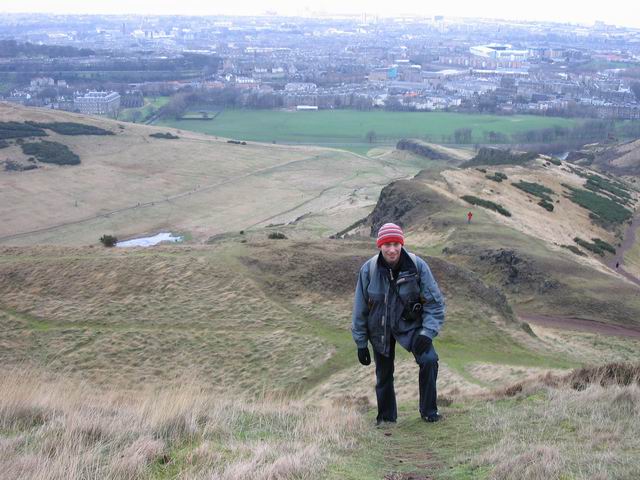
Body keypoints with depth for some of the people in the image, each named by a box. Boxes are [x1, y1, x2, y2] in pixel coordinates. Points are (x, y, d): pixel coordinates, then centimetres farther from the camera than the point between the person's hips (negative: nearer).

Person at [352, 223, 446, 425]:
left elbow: (435, 302, -10)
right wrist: (361, 342, -2)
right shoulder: (368, 269, -17)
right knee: (383, 376, 11)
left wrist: (428, 332, -21)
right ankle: (386, 418, 34)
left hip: (410, 324, -1)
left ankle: (428, 411, -4)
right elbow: (360, 308, -5)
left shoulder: (417, 266, -19)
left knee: (429, 360, -22)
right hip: (380, 330, 1)